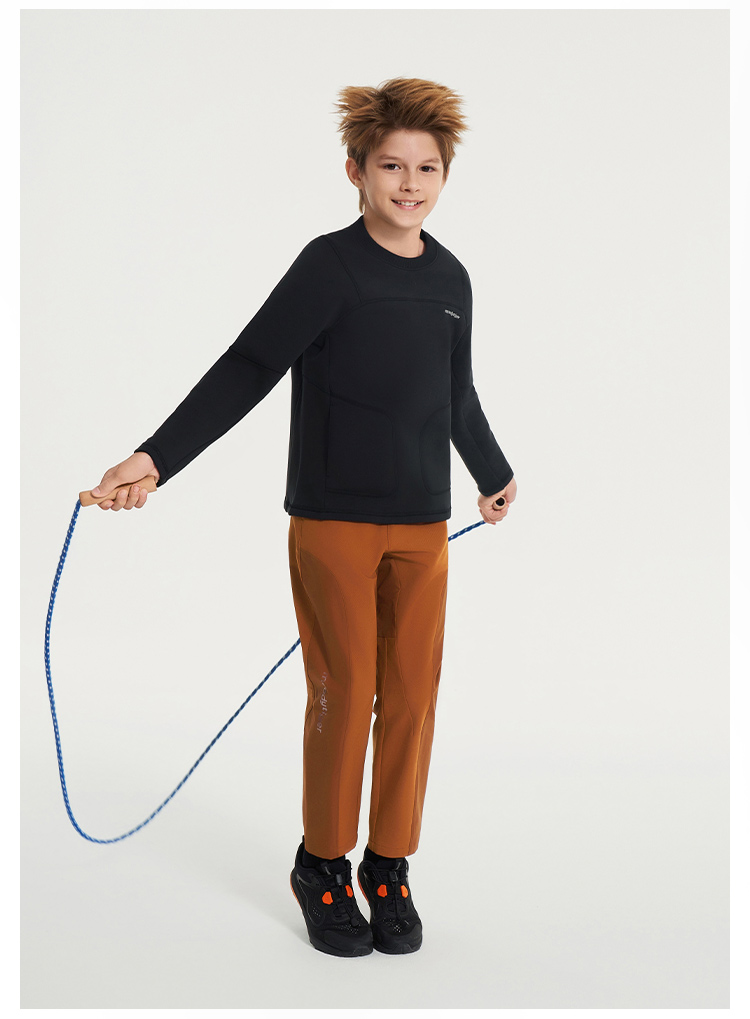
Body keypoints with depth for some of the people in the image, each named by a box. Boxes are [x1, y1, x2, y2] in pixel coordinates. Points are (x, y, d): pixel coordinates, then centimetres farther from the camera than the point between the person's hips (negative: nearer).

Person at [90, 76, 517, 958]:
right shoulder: (330, 265, -8)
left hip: (423, 527, 5)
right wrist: (157, 456, -21)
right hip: (332, 523, -5)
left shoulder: (450, 279, 8)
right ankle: (322, 867, 21)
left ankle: (388, 869, 22)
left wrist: (495, 475, 36)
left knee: (413, 699, 6)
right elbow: (246, 370, -11)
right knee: (342, 697, 1)